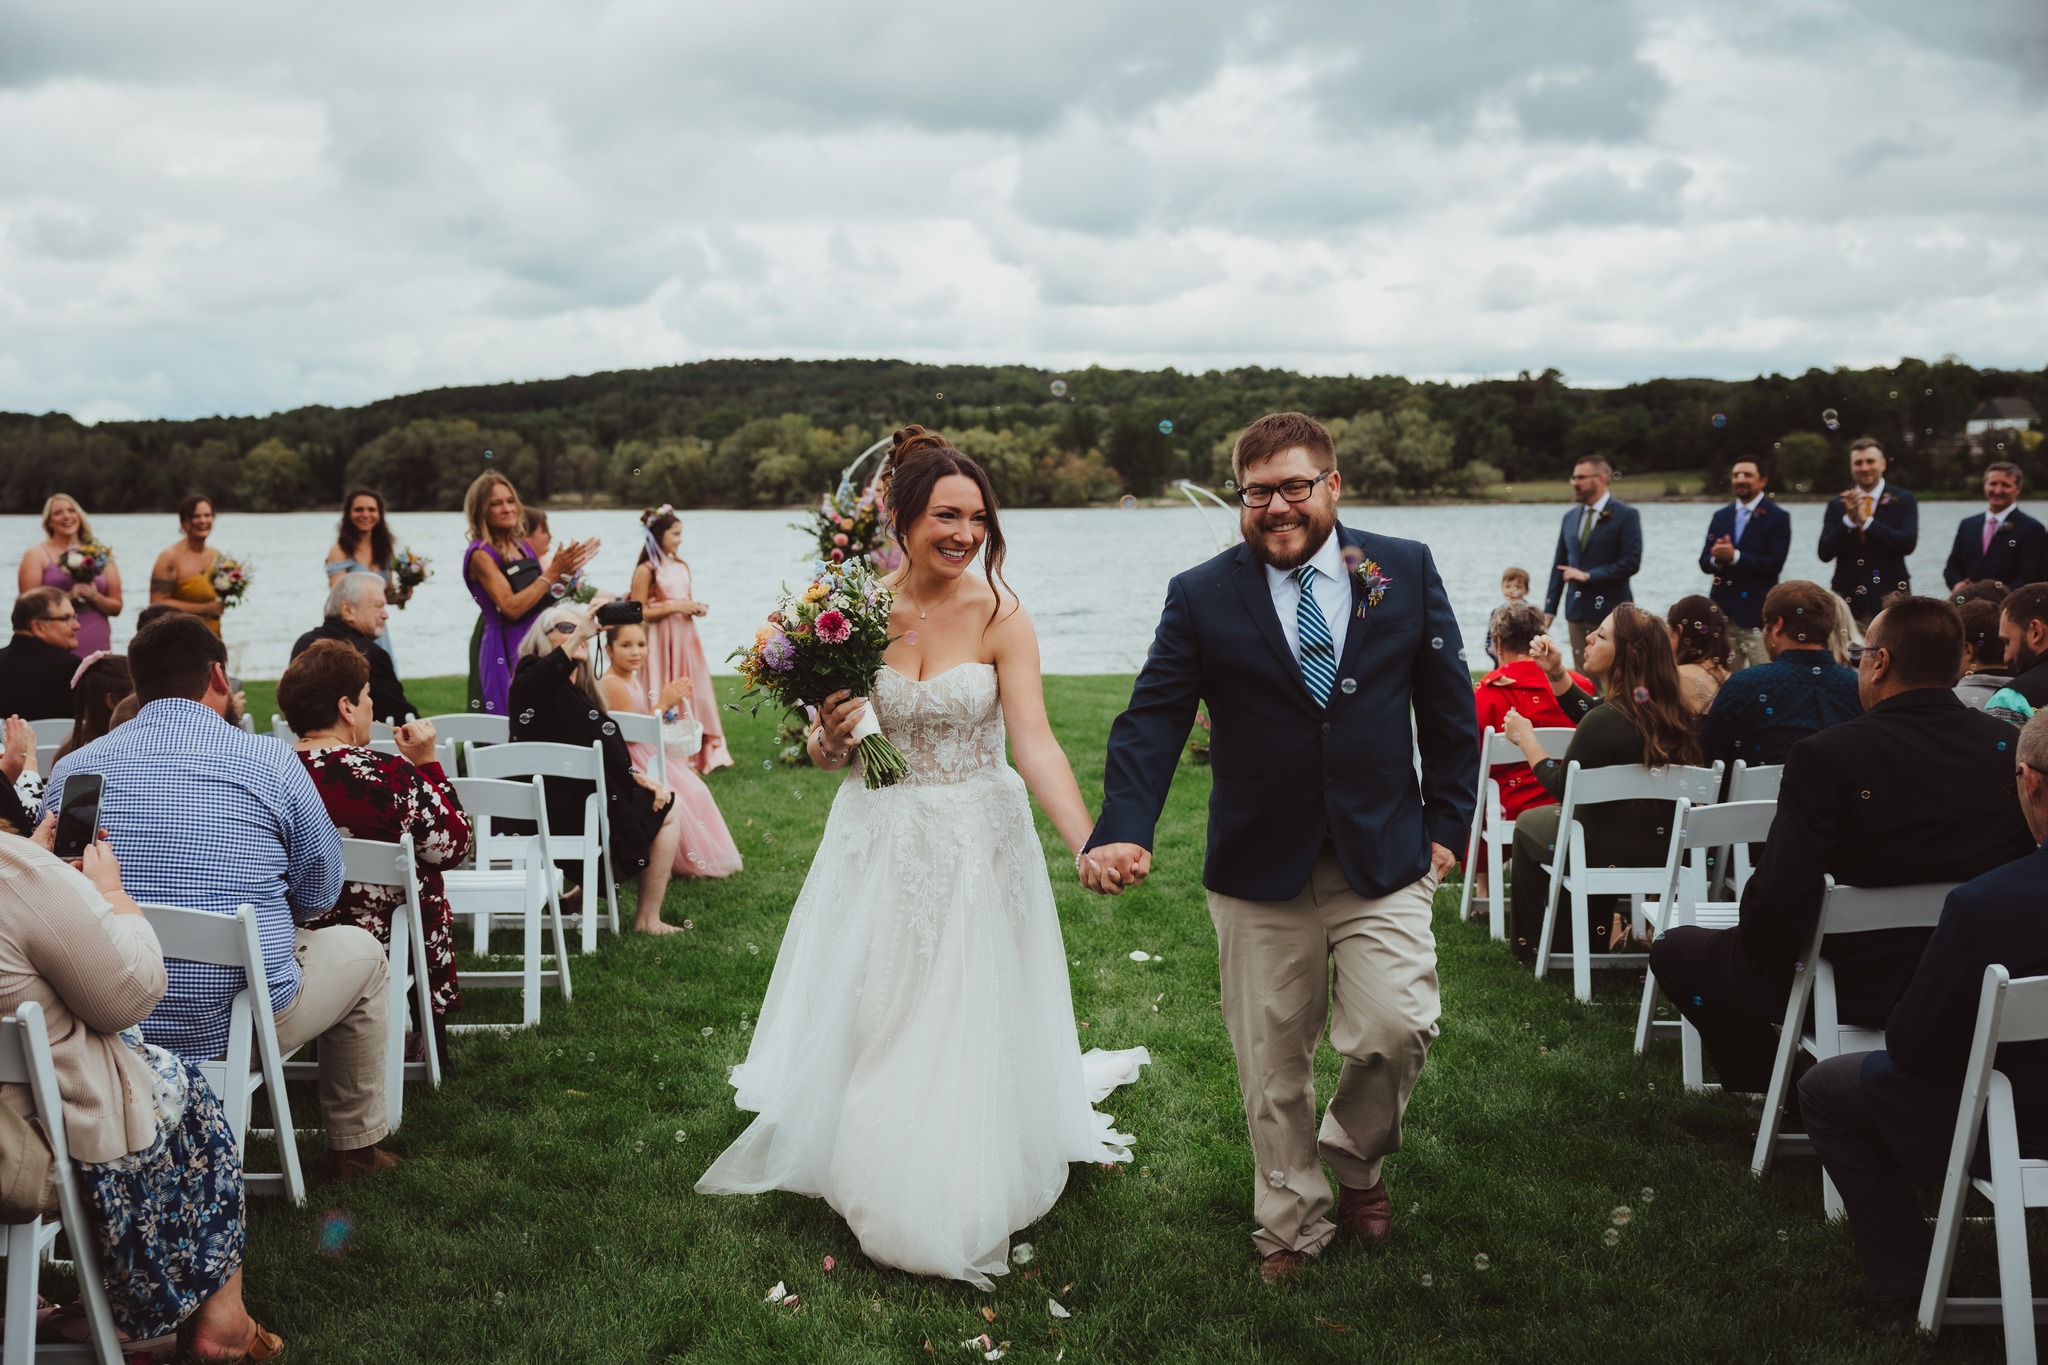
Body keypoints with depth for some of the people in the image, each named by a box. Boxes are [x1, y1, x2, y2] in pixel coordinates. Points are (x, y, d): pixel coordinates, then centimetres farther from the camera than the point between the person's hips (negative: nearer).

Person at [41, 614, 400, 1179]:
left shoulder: (71, 769, -1)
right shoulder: (270, 762, -11)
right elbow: (320, 896, 0)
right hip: (238, 1026, -4)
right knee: (360, 949, 25)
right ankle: (355, 1145, 35)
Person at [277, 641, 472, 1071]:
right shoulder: (387, 776, -22)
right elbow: (454, 846, -8)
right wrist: (426, 763, 0)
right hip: (373, 939, -4)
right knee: (428, 882, 26)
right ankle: (431, 1042, 36)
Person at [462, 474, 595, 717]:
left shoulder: (523, 548, 11)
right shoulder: (481, 554, -11)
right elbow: (511, 608, -20)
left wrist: (565, 572, 1)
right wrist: (552, 572, -19)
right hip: (505, 650, -7)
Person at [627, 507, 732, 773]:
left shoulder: (682, 566, 12)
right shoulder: (646, 570, -9)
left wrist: (696, 608, 2)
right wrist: (673, 606, -17)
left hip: (686, 639, 7)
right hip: (662, 642, -7)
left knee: (693, 695, 8)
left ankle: (702, 753, 14)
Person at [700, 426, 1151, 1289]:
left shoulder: (998, 616, -12)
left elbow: (1035, 742, -19)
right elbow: (825, 753, 3)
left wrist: (1089, 846, -33)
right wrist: (829, 741, -22)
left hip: (977, 844, -2)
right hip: (878, 843, 2)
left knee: (964, 1027, 6)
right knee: (865, 1018, 12)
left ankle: (954, 1204, 28)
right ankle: (867, 1170, 36)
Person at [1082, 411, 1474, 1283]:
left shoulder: (1405, 571, 2)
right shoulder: (1201, 598, -2)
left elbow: (1448, 704, 9)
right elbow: (1151, 721, -8)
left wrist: (1447, 820, 5)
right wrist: (1121, 832, -22)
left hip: (1384, 858, 0)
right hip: (1259, 868, 0)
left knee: (1397, 1029, -11)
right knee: (1273, 1064, 8)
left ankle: (1355, 1159, 21)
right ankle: (1292, 1224, 28)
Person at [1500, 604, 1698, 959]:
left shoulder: (1608, 719, -27)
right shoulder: (1667, 706, -4)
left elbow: (1561, 787, -12)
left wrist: (1524, 737, 0)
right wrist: (1556, 672, 5)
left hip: (1614, 850, -7)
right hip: (1663, 845, 7)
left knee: (1528, 822, 22)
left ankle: (1533, 942, 32)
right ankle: (1606, 924, 33)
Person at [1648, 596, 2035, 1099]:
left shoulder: (1824, 756, -22)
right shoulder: (2012, 749, -7)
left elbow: (1780, 896, -26)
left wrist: (1767, 956, -5)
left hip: (1859, 991, -6)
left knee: (1674, 949, 14)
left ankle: (1775, 1084, 21)